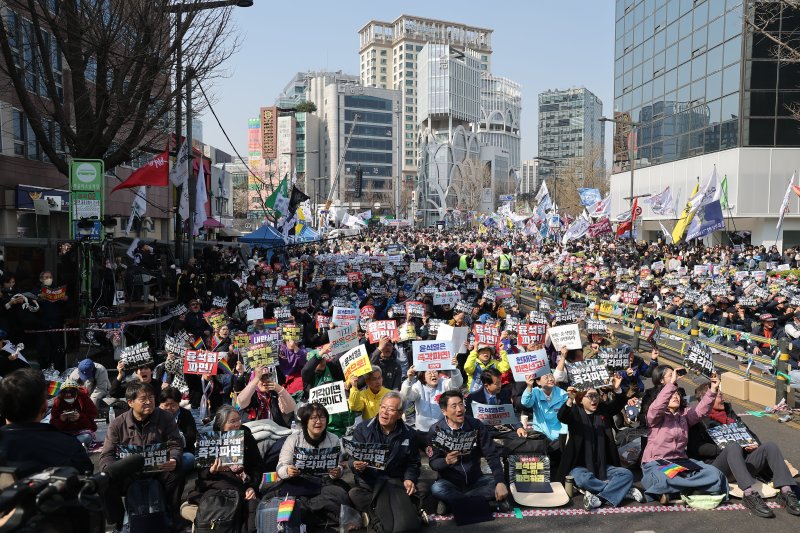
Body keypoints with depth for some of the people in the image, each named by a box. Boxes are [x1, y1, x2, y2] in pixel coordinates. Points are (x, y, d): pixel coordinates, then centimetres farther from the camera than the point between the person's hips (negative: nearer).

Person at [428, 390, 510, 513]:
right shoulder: (436, 430, -9)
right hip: (450, 482, -2)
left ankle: (451, 500, -15)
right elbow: (433, 462, -9)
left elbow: (492, 455, -8)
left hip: (475, 480, 2)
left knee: (497, 484, -23)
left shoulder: (475, 425, -6)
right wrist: (446, 461, -33)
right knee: (437, 489, -32)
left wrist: (500, 482, -22)